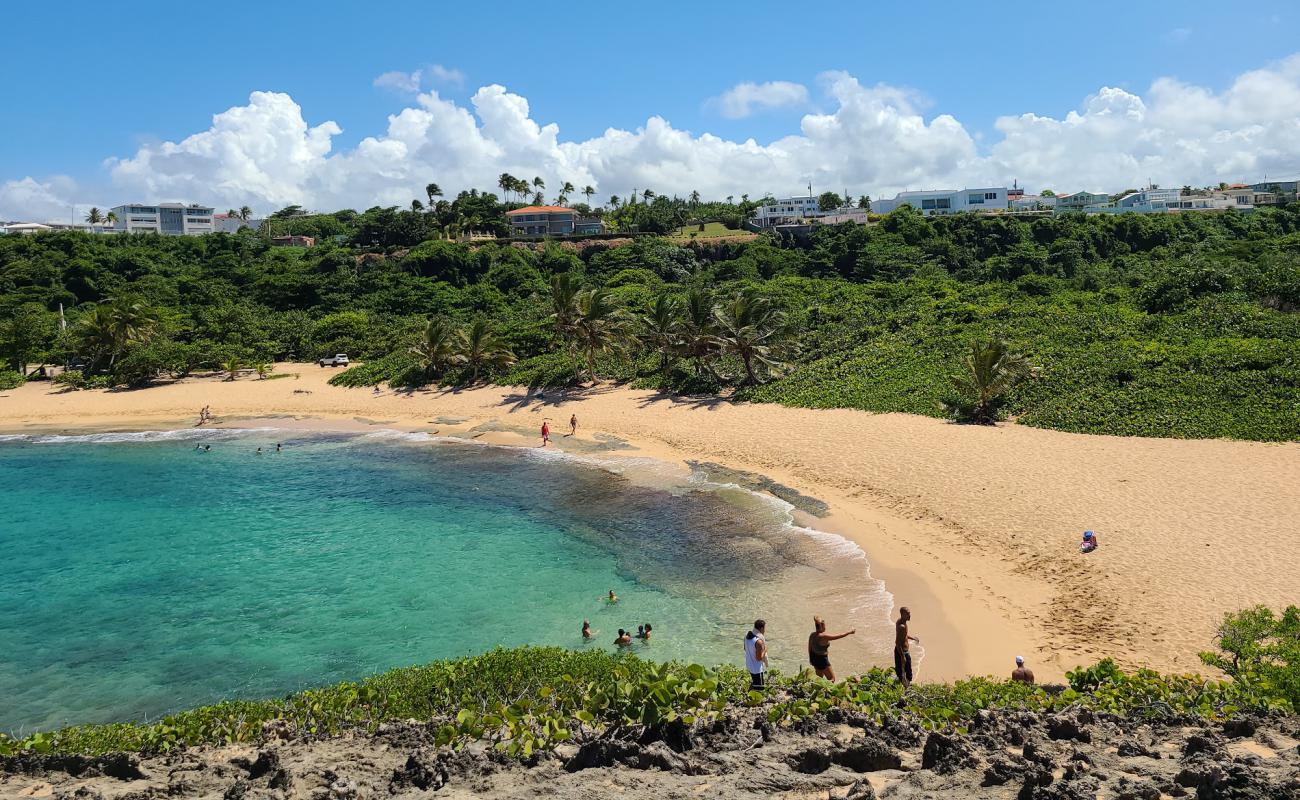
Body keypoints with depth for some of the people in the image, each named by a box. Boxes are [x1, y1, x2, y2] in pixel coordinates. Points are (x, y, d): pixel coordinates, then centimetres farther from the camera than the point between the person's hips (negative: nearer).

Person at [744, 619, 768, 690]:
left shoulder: (747, 635, -4)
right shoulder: (759, 641, -30)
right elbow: (759, 658, -26)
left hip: (749, 665, 9)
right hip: (757, 668, -9)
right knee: (759, 688, 5)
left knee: (753, 683, 28)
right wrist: (765, 650, -12)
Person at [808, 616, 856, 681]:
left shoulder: (812, 635, -4)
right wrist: (850, 632, -6)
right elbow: (839, 636, -19)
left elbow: (810, 648, 9)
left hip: (814, 658, 8)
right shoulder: (824, 636, -27)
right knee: (832, 679, 5)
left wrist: (811, 658, 24)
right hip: (821, 660, -8)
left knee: (819, 676, 26)